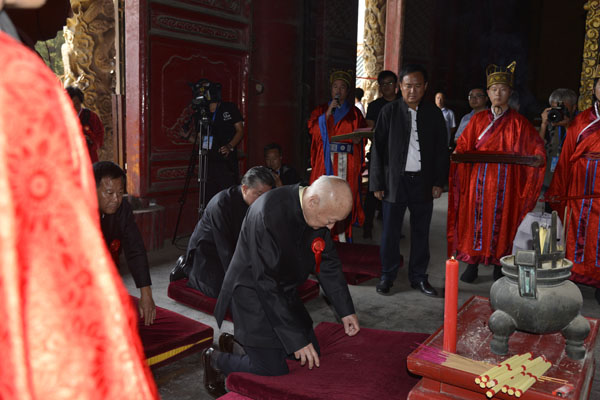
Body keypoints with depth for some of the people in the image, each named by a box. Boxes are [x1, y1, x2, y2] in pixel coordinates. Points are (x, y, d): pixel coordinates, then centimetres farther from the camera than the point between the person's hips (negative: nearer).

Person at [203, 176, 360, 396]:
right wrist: (295, 338, -25)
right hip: (253, 293, -8)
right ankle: (215, 359, 17)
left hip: (286, 293, 8)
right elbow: (267, 284, -30)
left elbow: (328, 263, 5)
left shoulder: (319, 211, -9)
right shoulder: (268, 213, -32)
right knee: (273, 373, -9)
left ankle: (245, 341, 28)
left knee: (312, 356, 11)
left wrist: (346, 310, 9)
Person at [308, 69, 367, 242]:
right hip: (325, 160, 0)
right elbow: (313, 129, -1)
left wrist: (358, 139, -10)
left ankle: (342, 233, 0)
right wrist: (328, 113, -8)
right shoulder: (321, 110, 14)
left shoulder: (354, 113, 15)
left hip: (347, 161, 0)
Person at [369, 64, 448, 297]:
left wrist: (439, 182, 2)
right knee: (390, 232, 3)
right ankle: (387, 276, 19)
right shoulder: (389, 112, 0)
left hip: (423, 182, 2)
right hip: (395, 180, -2)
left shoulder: (434, 114, 6)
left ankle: (418, 277, 23)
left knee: (421, 232, 10)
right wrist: (377, 183, -4)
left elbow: (441, 150, 9)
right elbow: (378, 149, 0)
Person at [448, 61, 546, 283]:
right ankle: (472, 264, 10)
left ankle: (499, 264, 14)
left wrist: (539, 157, -15)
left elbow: (536, 145, 5)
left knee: (501, 220, 2)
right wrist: (458, 154, -13)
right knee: (476, 218, 1)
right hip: (479, 179, 1)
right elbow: (464, 145, 7)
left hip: (506, 181, -1)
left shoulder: (519, 122, 4)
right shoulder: (478, 119, 8)